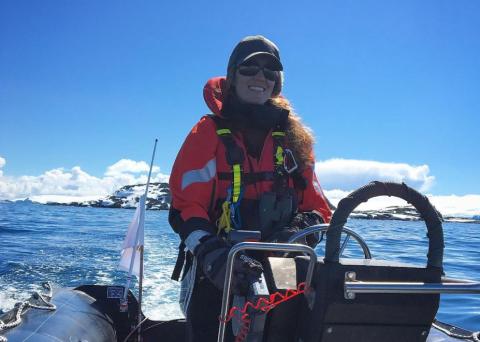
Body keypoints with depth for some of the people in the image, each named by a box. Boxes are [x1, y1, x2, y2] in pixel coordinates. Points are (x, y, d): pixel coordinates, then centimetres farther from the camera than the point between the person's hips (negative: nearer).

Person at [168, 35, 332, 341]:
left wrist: (301, 230, -13)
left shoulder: (294, 138, 11)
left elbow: (318, 207, 9)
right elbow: (185, 206, -10)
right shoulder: (209, 133, -1)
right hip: (217, 277, -3)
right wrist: (212, 255, -26)